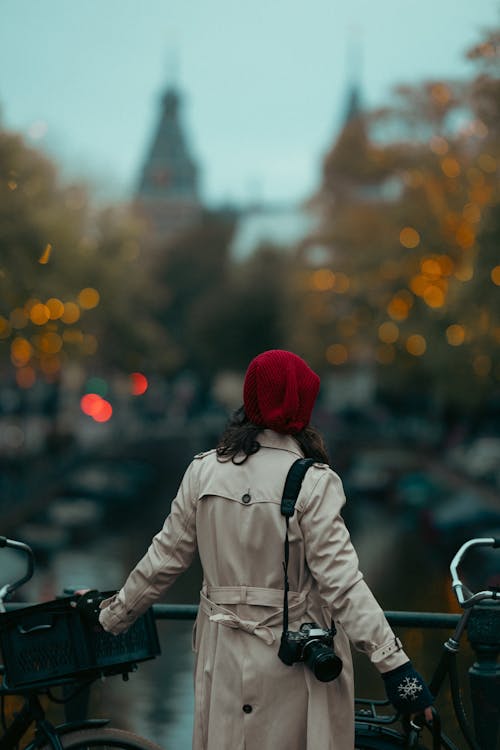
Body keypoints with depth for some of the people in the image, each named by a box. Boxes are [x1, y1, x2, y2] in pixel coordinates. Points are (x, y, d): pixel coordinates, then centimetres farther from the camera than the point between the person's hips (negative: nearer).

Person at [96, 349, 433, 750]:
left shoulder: (204, 471, -1)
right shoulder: (313, 482, -13)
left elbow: (164, 560, 4)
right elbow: (341, 581, -17)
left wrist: (113, 616, 19)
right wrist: (394, 663, -17)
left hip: (225, 657, 4)